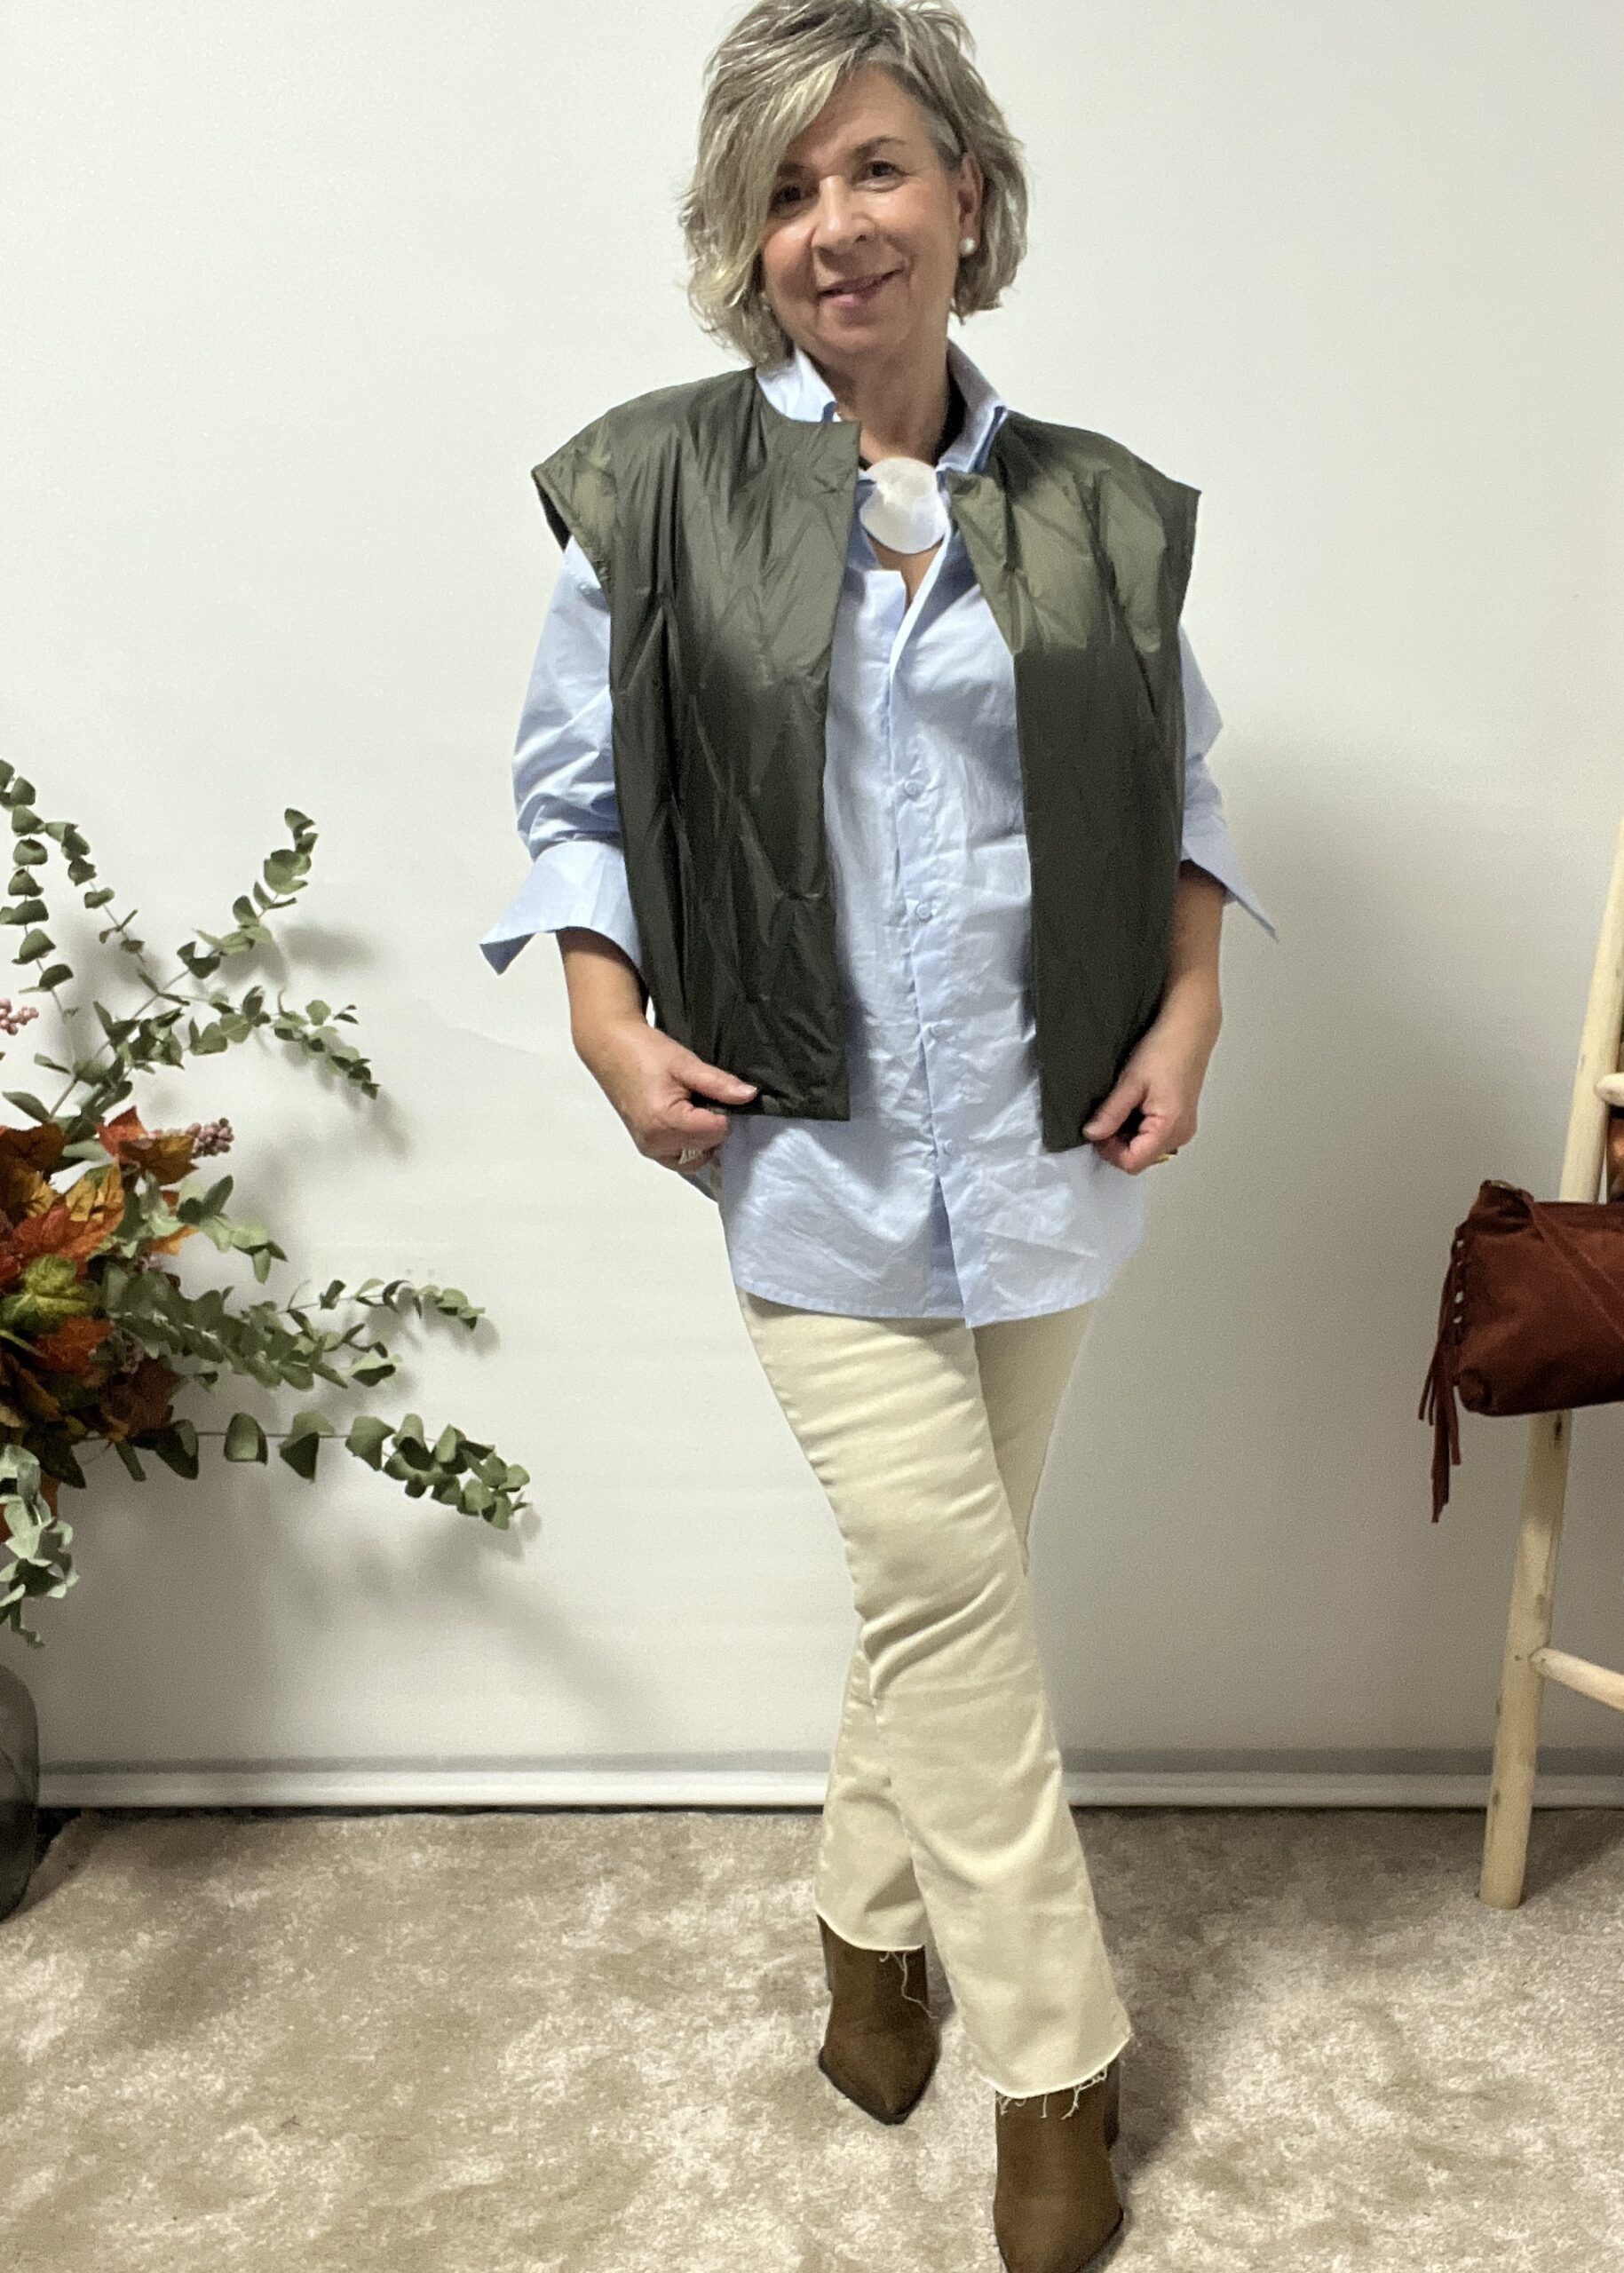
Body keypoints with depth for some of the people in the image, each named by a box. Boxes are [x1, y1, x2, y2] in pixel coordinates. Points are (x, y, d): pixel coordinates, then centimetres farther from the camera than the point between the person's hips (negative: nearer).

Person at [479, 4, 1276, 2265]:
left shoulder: (1098, 511, 5)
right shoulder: (662, 488, -1)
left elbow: (1182, 793, 14)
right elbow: (571, 787, 4)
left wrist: (1191, 1011, 1)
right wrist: (613, 1026, -7)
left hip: (1048, 1141, 3)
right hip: (813, 1145, -2)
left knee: (944, 1569, 13)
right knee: (946, 1579, -2)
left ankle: (871, 1919, 39)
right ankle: (1056, 2056, 19)